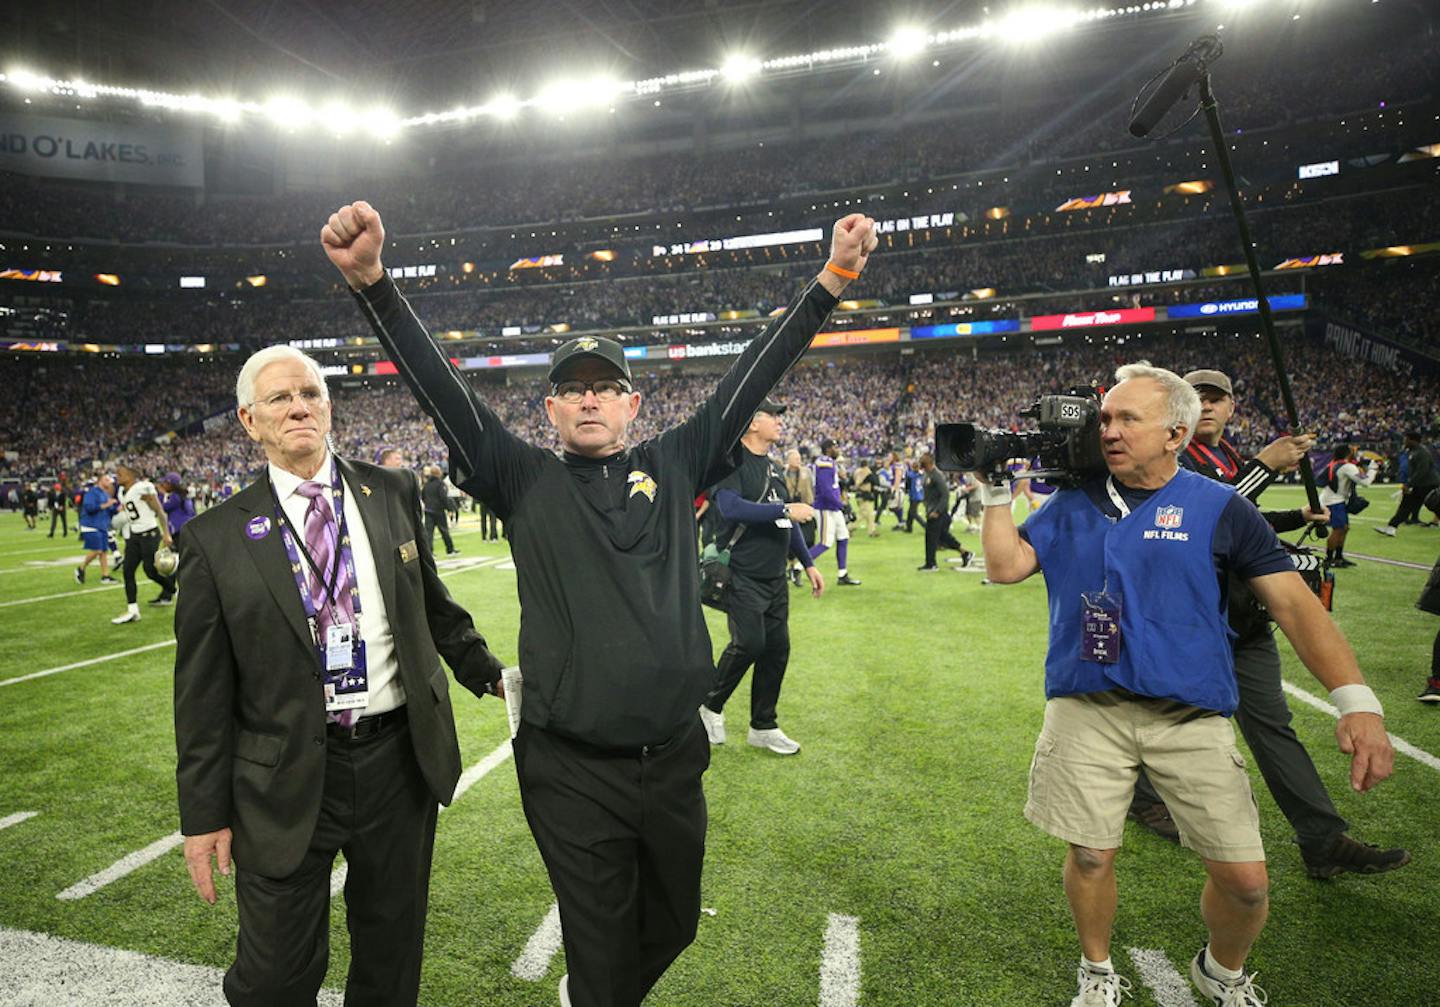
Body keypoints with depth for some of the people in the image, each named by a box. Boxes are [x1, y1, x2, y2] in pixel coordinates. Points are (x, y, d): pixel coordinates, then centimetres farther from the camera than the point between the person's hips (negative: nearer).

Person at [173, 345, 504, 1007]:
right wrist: (204, 815, -1)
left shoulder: (392, 493, 1)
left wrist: (487, 674, 13)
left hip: (400, 759, 2)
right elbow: (202, 690, -2)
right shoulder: (217, 538, -6)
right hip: (287, 781, -2)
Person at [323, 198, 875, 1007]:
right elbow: (440, 386, -9)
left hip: (676, 763, 3)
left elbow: (751, 378, 0)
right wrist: (372, 280, -21)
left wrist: (832, 279, -3)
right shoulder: (525, 479, -2)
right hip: (572, 777, -3)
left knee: (673, 925, 25)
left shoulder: (674, 467, 3)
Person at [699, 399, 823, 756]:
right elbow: (730, 507, -27)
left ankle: (763, 727, 22)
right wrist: (784, 510, -27)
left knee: (777, 647, 8)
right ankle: (711, 706, 13)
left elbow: (788, 520, 22)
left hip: (775, 578, 8)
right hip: (742, 576, -8)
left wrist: (808, 563, 18)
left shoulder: (774, 468, 17)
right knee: (749, 643, -14)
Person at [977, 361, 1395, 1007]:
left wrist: (1356, 701, -14)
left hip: (1191, 715, 0)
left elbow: (1293, 602, -4)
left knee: (1244, 879, 3)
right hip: (1086, 710, 1)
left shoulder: (1219, 509, 0)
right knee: (1090, 856, 7)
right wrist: (996, 492, -3)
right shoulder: (1072, 505, 6)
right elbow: (1005, 566, 2)